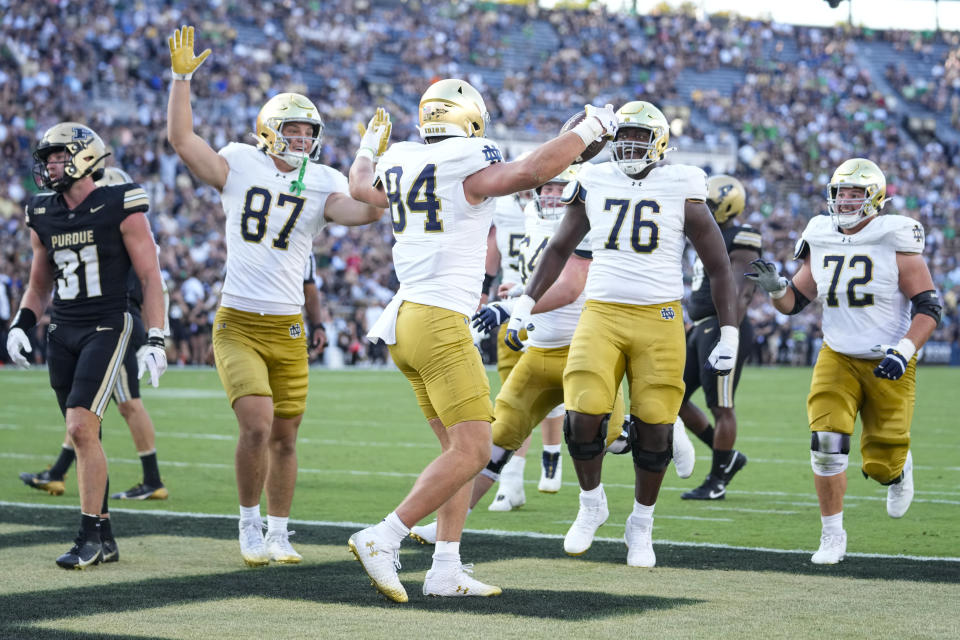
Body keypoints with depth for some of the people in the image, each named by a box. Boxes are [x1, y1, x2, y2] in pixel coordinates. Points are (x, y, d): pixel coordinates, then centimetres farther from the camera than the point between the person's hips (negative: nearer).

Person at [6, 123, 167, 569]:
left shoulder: (120, 208, -7)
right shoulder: (43, 216, 10)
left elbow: (150, 277, -6)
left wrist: (155, 341, -12)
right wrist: (20, 325, 5)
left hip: (106, 328, -6)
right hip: (62, 332, 6)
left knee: (81, 427, -17)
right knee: (84, 436, 7)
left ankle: (90, 535, -8)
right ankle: (104, 539, 15)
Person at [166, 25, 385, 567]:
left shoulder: (322, 183, 4)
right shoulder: (241, 165, 1)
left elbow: (365, 212, -13)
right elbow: (182, 139, -8)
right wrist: (182, 78, -14)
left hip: (289, 330, 2)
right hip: (238, 325, -2)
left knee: (285, 437, 8)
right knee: (257, 425, -16)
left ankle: (278, 533, 23)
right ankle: (250, 525, 4)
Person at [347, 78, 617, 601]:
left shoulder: (401, 164, 11)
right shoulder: (469, 169, -10)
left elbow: (360, 186, 33)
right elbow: (532, 171, -25)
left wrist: (367, 150, 54)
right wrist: (588, 129, -10)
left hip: (405, 320, 9)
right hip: (441, 323, -9)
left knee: (459, 447, 13)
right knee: (471, 452, -8)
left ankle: (445, 570, 10)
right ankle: (383, 539, -13)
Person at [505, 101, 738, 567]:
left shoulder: (681, 190, -1)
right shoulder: (594, 183, 7)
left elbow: (718, 268, 4)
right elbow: (559, 248, 20)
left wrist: (729, 337, 0)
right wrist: (524, 304, 14)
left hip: (659, 319, -1)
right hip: (601, 314, 2)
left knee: (653, 428, -1)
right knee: (584, 416, -12)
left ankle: (641, 524, 21)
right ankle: (591, 503, 15)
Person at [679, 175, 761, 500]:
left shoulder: (740, 243, -11)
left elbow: (741, 294, -19)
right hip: (701, 329, 10)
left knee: (721, 407, -2)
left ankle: (717, 481, 8)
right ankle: (728, 457, 19)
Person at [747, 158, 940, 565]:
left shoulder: (895, 243, -12)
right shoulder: (821, 242, 2)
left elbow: (928, 307, -12)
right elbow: (793, 303, 10)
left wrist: (904, 351, -25)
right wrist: (774, 286, -11)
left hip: (888, 364, -3)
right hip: (838, 359, 3)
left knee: (880, 464, 1)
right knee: (827, 442, -16)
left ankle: (901, 467, 41)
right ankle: (833, 537, -2)